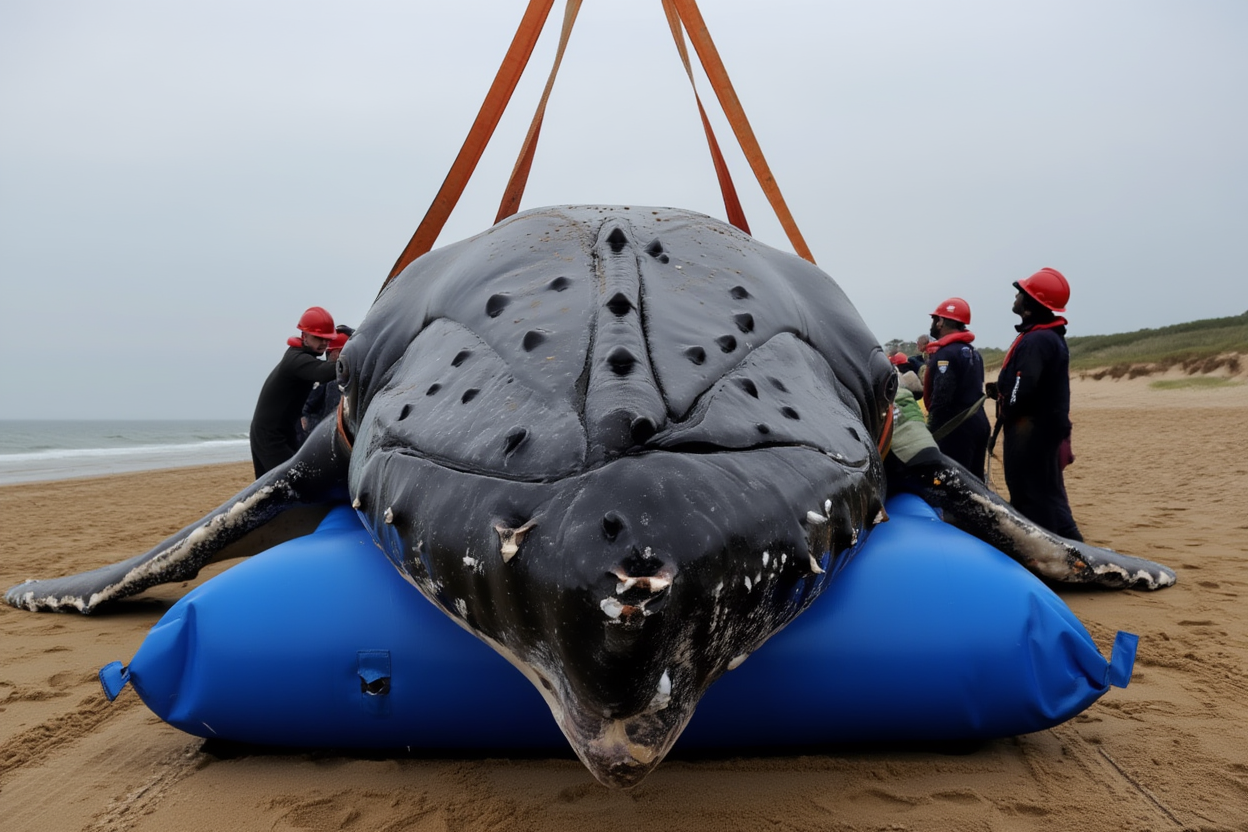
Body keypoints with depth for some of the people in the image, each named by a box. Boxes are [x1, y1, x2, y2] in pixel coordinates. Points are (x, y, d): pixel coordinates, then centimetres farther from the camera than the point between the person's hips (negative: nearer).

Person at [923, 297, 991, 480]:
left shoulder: (946, 353, -14)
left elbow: (941, 397, -21)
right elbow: (971, 389, 16)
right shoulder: (972, 352, 16)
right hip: (978, 422, 10)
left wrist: (931, 428, -16)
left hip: (956, 427, -10)